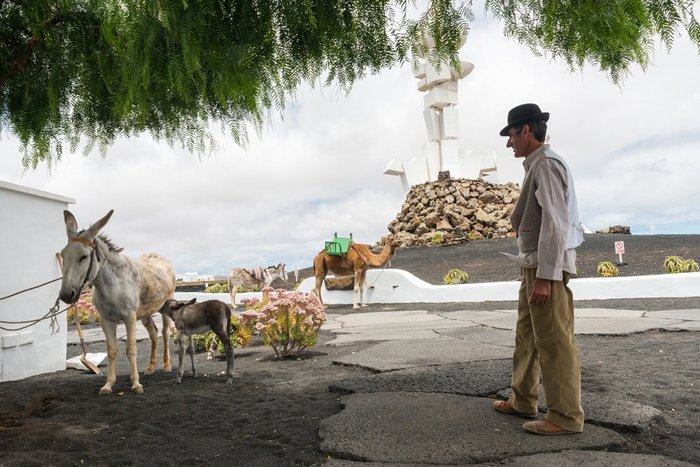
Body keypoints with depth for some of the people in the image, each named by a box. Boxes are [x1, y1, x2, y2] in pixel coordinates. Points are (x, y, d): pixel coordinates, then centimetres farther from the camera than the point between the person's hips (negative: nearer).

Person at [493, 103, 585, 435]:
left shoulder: (547, 164, -12)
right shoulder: (535, 165, 16)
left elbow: (555, 223, -19)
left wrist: (545, 276, -22)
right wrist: (532, 271, 16)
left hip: (547, 268, -10)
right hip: (533, 266, 10)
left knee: (553, 341, -2)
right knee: (526, 337, 17)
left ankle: (565, 417, 10)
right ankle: (523, 401, 30)